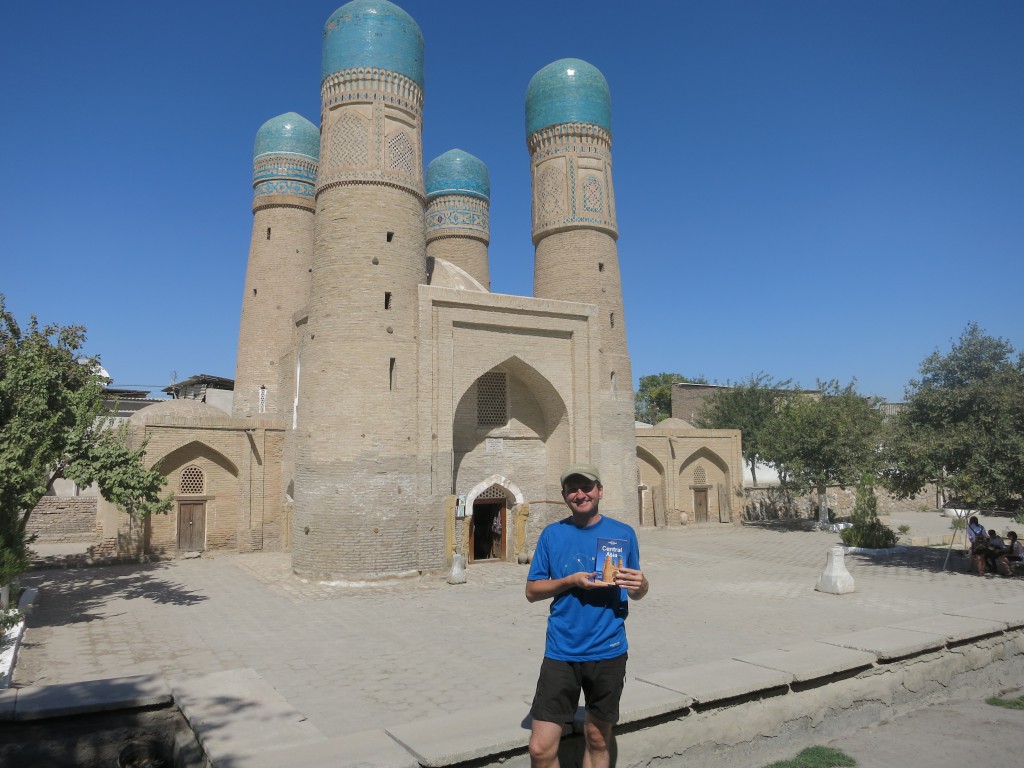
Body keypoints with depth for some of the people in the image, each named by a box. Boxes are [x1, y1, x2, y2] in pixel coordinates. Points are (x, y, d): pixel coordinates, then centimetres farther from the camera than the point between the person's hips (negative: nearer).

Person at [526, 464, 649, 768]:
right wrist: (570, 581, -13)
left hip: (608, 652, 1)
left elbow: (636, 593, 8)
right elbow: (532, 591, 3)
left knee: (598, 741, 16)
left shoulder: (623, 534, 1)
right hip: (561, 653, 0)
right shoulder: (552, 534, 0)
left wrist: (641, 584, -15)